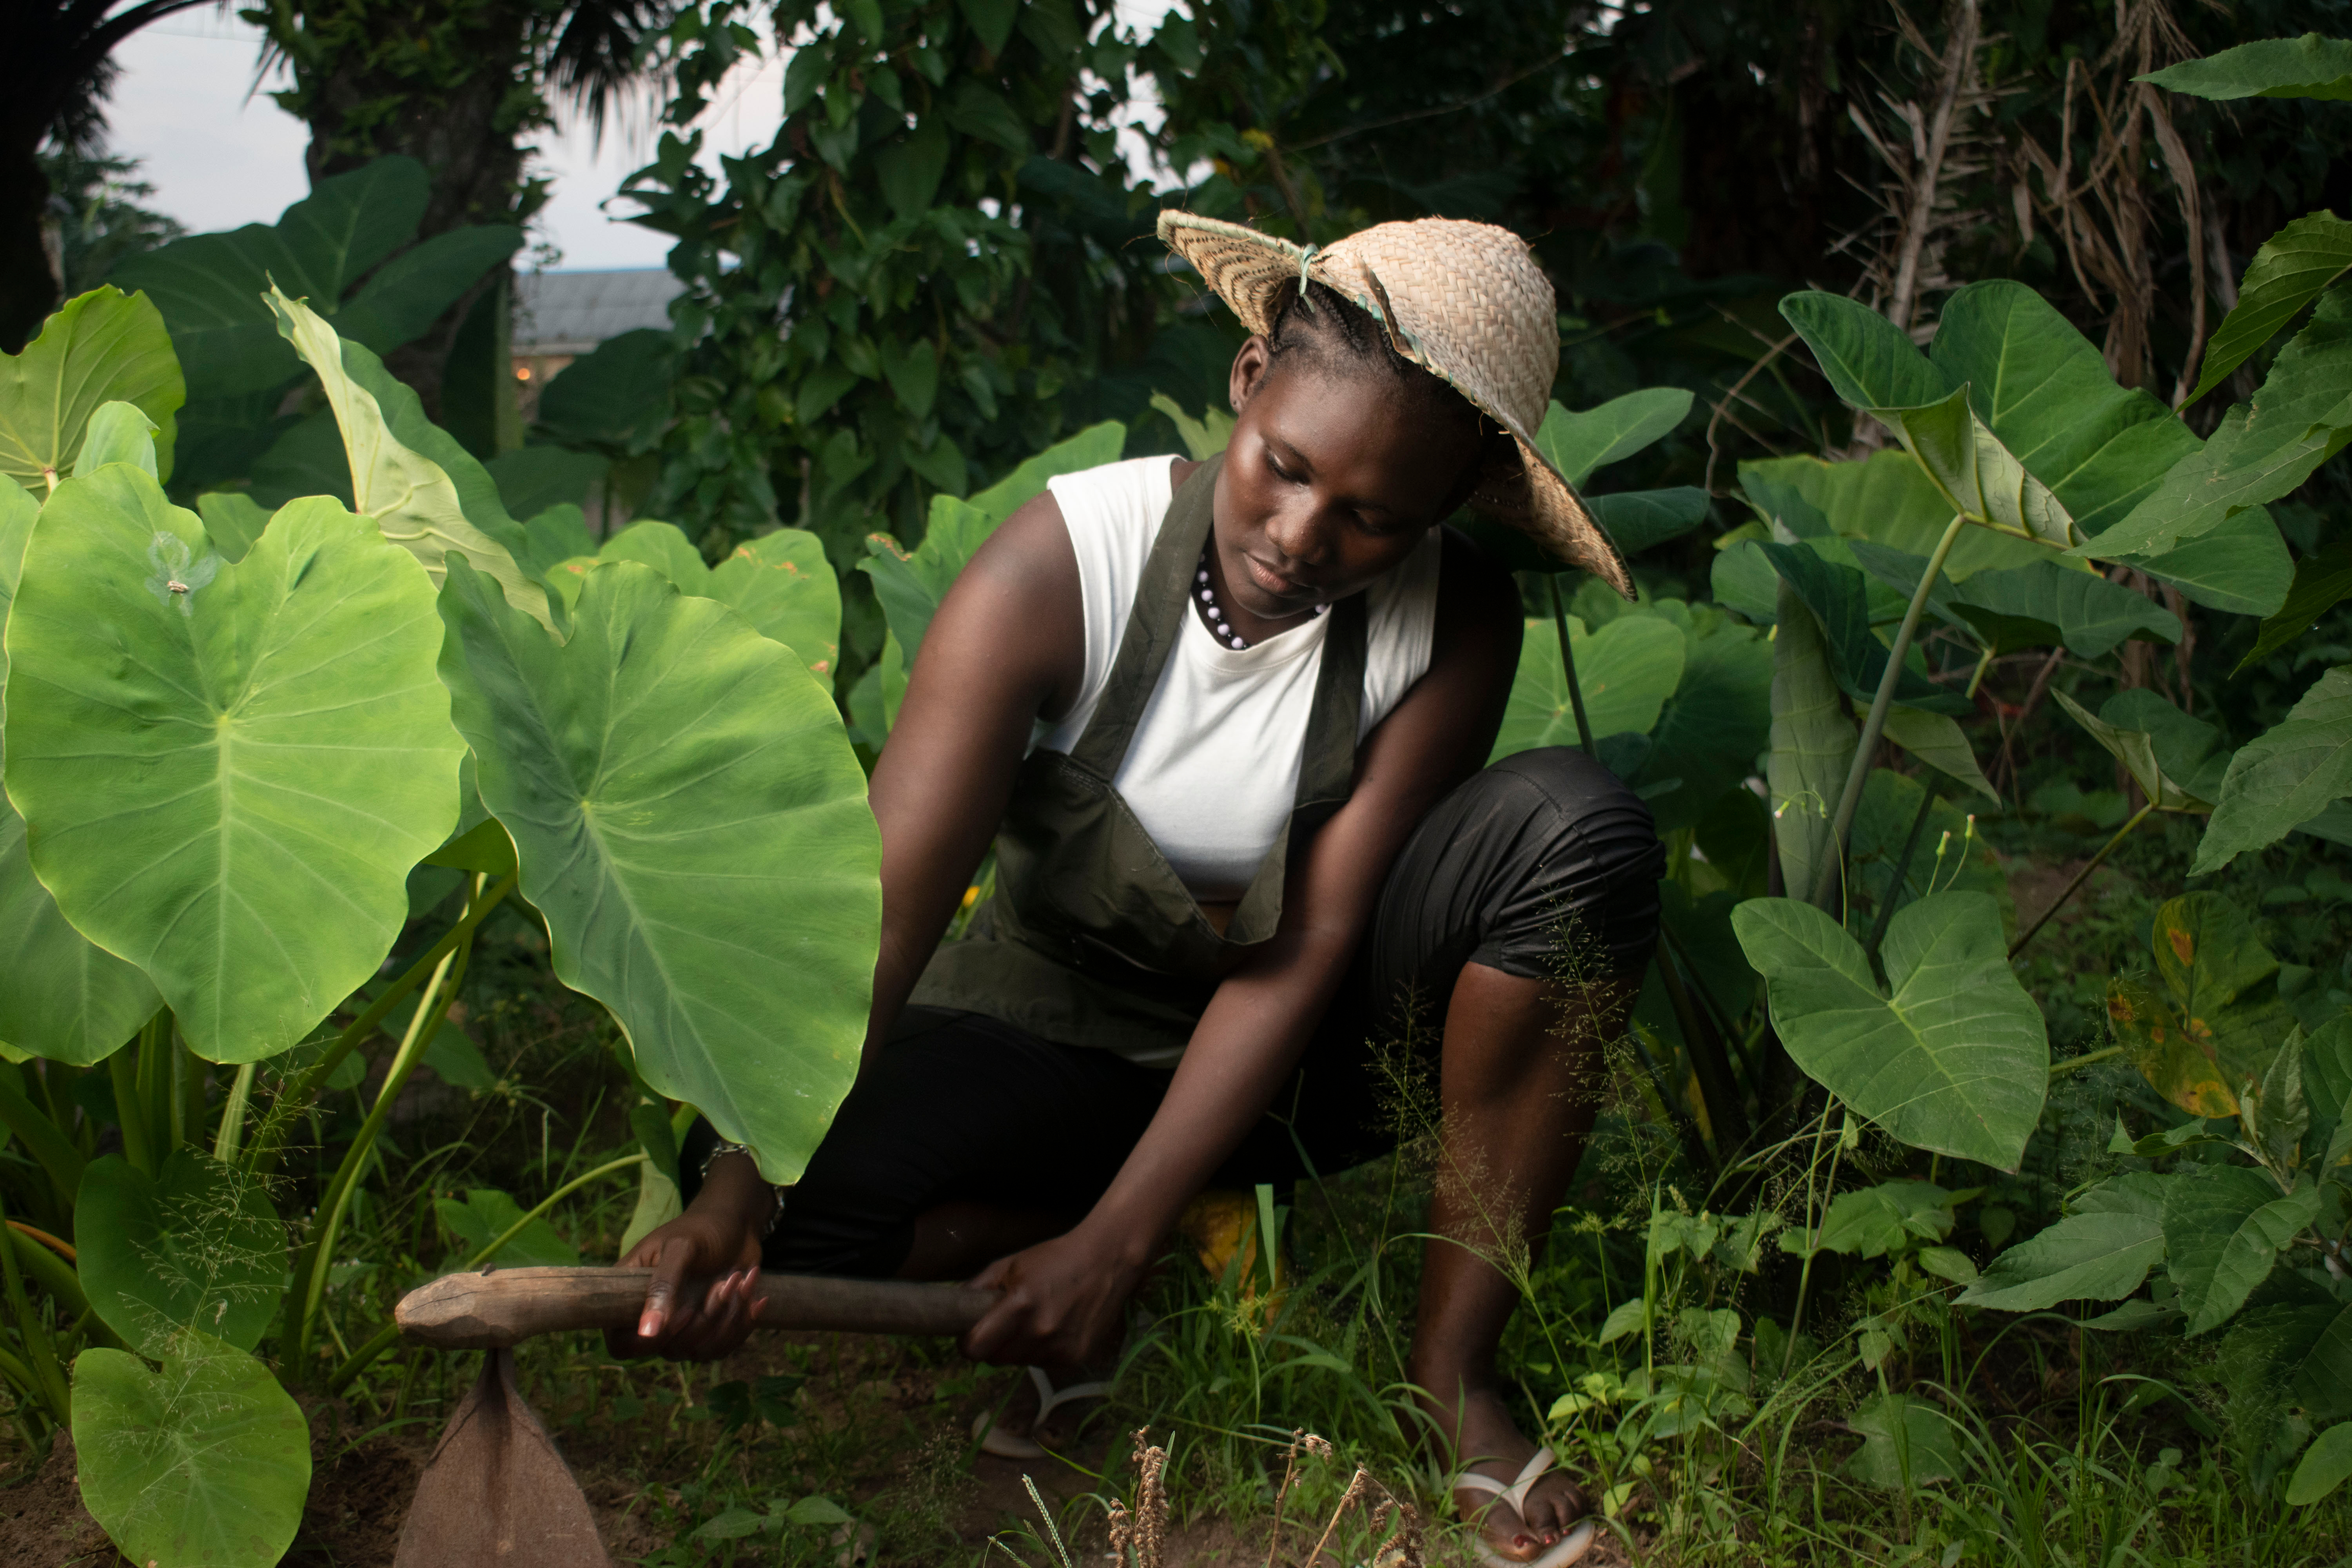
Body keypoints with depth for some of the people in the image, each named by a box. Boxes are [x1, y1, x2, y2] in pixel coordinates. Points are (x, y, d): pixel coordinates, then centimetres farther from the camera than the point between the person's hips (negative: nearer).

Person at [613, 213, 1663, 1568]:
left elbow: (1303, 951, -21)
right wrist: (745, 1184, -46)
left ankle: (1456, 1367, -18)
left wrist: (1114, 1243, -30)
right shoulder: (1060, 566, -24)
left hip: (1295, 1043, 1)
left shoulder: (1455, 626, -20)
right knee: (778, 1258, -29)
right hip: (1058, 1031, 0)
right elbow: (879, 904, -31)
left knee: (1575, 822, -28)